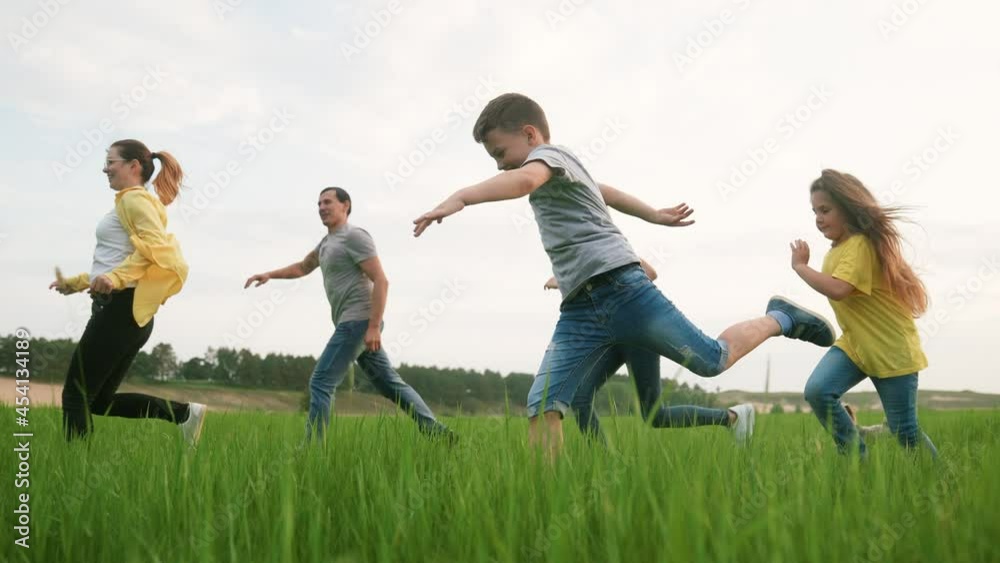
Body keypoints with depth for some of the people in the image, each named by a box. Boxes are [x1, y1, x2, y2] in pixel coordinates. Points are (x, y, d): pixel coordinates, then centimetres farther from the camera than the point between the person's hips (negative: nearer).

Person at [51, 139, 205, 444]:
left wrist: (115, 277, -33)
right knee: (100, 400, 12)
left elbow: (155, 244, -24)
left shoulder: (134, 198, -6)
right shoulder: (132, 203, 24)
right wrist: (75, 283, 26)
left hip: (120, 309, -10)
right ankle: (184, 412, 7)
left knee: (75, 397, -5)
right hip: (125, 312, 10)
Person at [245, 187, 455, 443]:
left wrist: (374, 327, -23)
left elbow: (381, 281, -17)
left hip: (358, 321, -10)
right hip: (355, 324, 10)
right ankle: (436, 432, 8)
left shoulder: (354, 236, -9)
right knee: (390, 383, 9)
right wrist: (269, 275, 17)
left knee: (321, 382, -9)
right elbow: (302, 268, 34)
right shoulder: (328, 241, 22)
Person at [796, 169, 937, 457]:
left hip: (892, 348, -7)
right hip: (854, 342, 8)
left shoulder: (861, 244, -21)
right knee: (817, 391, -19)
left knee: (904, 432, 0)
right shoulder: (838, 248, 8)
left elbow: (838, 290, -35)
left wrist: (800, 266, -24)